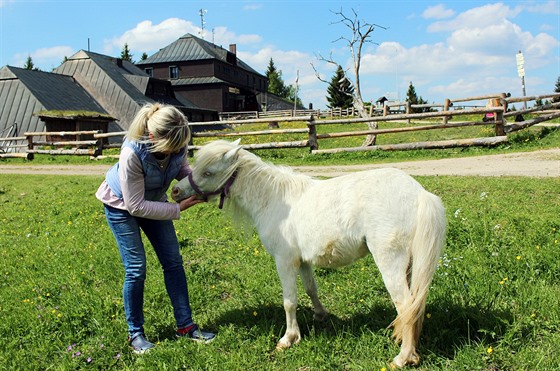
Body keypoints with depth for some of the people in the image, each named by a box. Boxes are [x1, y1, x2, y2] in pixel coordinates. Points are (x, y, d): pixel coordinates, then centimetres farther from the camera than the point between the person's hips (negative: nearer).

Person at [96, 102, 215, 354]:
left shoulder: (177, 143, -26)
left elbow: (182, 169, -4)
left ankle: (185, 326, 13)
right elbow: (136, 206, -32)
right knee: (136, 269, -5)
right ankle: (135, 334, 14)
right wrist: (178, 208, -33)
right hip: (122, 206, -5)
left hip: (153, 201, 5)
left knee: (173, 262, 3)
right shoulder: (132, 154, -39)